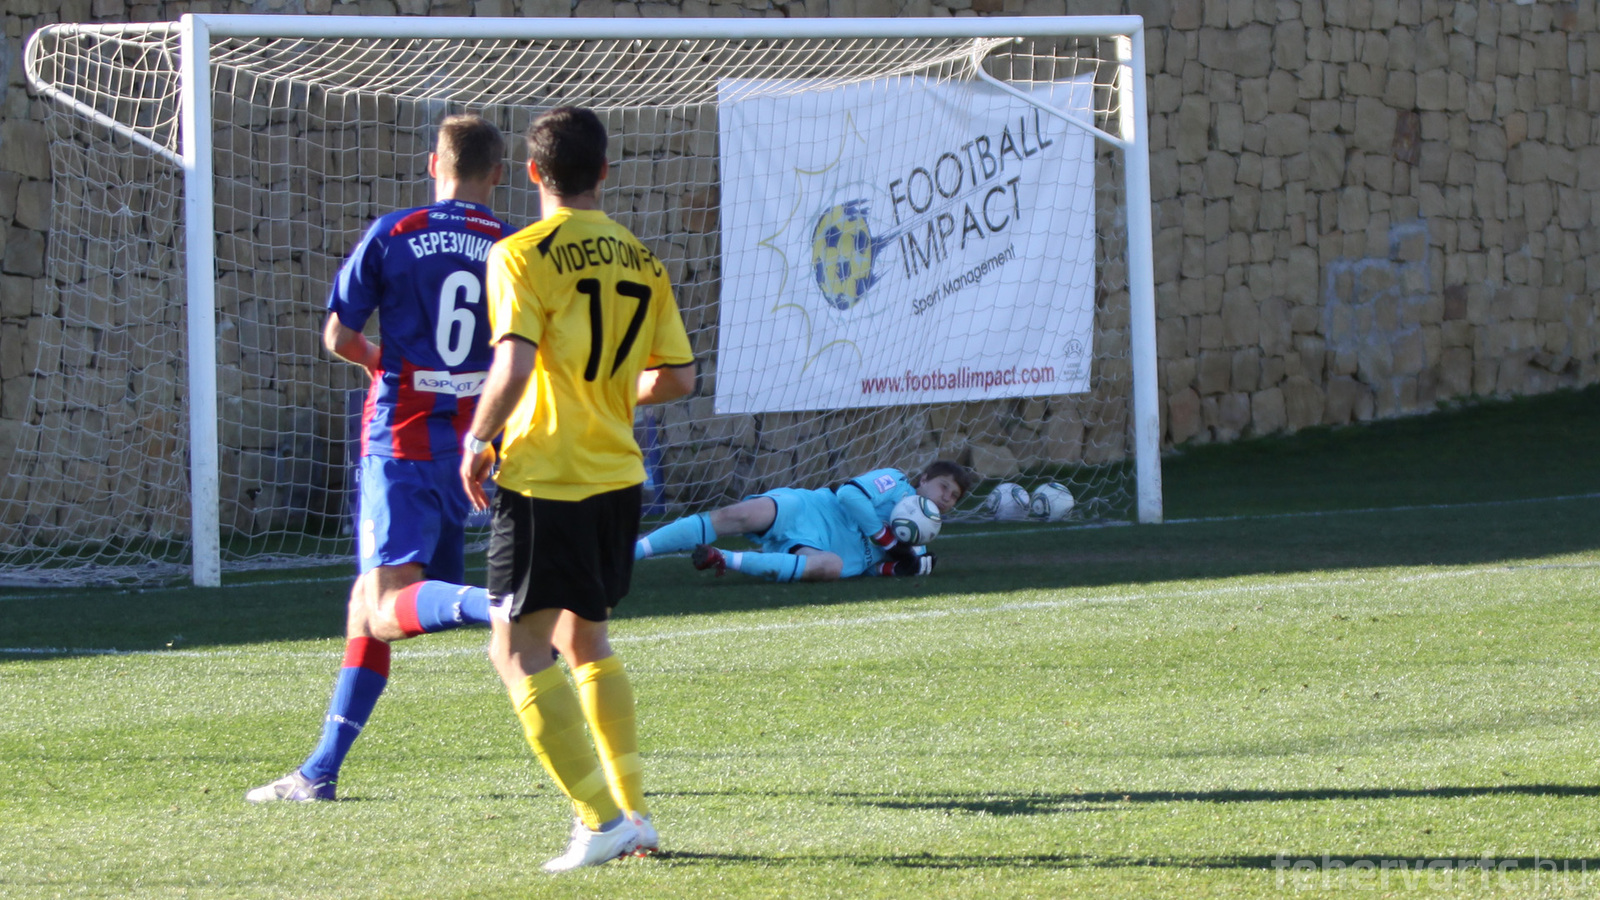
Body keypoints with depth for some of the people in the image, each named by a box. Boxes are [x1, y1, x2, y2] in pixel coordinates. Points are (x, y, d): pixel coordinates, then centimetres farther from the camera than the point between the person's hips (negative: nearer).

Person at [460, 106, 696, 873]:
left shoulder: (522, 256, -10)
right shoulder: (640, 261, 8)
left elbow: (514, 365, -22)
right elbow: (678, 377, 9)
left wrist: (477, 441, -7)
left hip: (543, 476, -6)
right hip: (617, 475, 6)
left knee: (518, 650, -1)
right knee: (586, 640, 21)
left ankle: (600, 816, -11)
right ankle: (632, 811, 17)